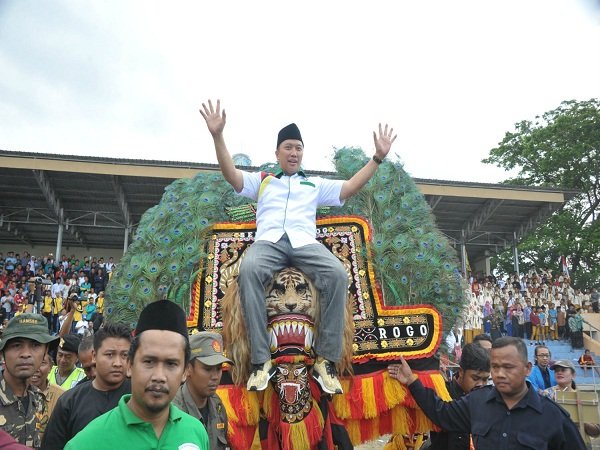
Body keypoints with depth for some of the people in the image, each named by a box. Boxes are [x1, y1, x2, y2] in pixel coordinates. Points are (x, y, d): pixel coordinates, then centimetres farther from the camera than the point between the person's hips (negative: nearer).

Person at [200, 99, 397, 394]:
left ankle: (325, 360, -28)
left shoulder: (316, 184, 30)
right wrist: (218, 136, 2)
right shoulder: (261, 180, 28)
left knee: (338, 275, -33)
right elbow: (231, 175, 13)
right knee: (248, 270, -38)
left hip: (305, 242, 1)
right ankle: (261, 360, -36)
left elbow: (350, 188, 21)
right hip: (268, 241, -1)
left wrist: (377, 158, 15)